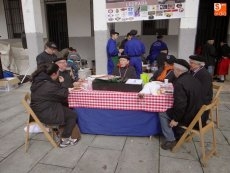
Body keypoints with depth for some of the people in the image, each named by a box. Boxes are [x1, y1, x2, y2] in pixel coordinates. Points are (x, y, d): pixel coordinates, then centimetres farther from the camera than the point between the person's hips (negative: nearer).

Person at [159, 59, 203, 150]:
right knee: (170, 110, 26)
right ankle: (177, 133, 34)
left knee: (162, 114, 5)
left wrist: (175, 119, -16)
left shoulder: (180, 83, -26)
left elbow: (180, 104, -28)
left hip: (189, 117, -9)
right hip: (197, 113, 9)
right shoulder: (193, 79, 3)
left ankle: (170, 140, 10)